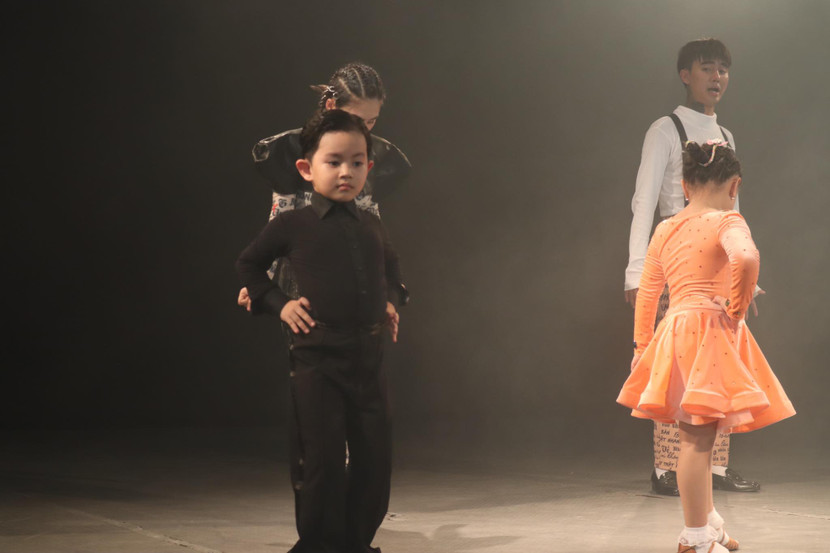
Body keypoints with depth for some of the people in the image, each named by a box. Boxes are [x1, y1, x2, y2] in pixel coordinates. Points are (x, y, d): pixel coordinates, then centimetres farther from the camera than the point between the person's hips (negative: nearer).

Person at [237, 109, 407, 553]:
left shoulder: (372, 227, 13)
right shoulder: (293, 225, -1)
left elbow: (391, 267, 34)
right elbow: (247, 264, 12)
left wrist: (391, 301, 17)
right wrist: (278, 304, 1)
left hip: (368, 355, 5)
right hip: (317, 355, -4)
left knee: (374, 458, 6)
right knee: (322, 458, -4)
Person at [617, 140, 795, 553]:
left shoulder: (664, 230, 13)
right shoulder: (727, 222, -7)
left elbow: (646, 294, 15)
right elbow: (746, 257, -29)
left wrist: (642, 346, 21)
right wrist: (738, 304, -14)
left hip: (676, 331, 7)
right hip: (711, 330, -7)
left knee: (698, 438, 18)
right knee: (697, 438, -5)